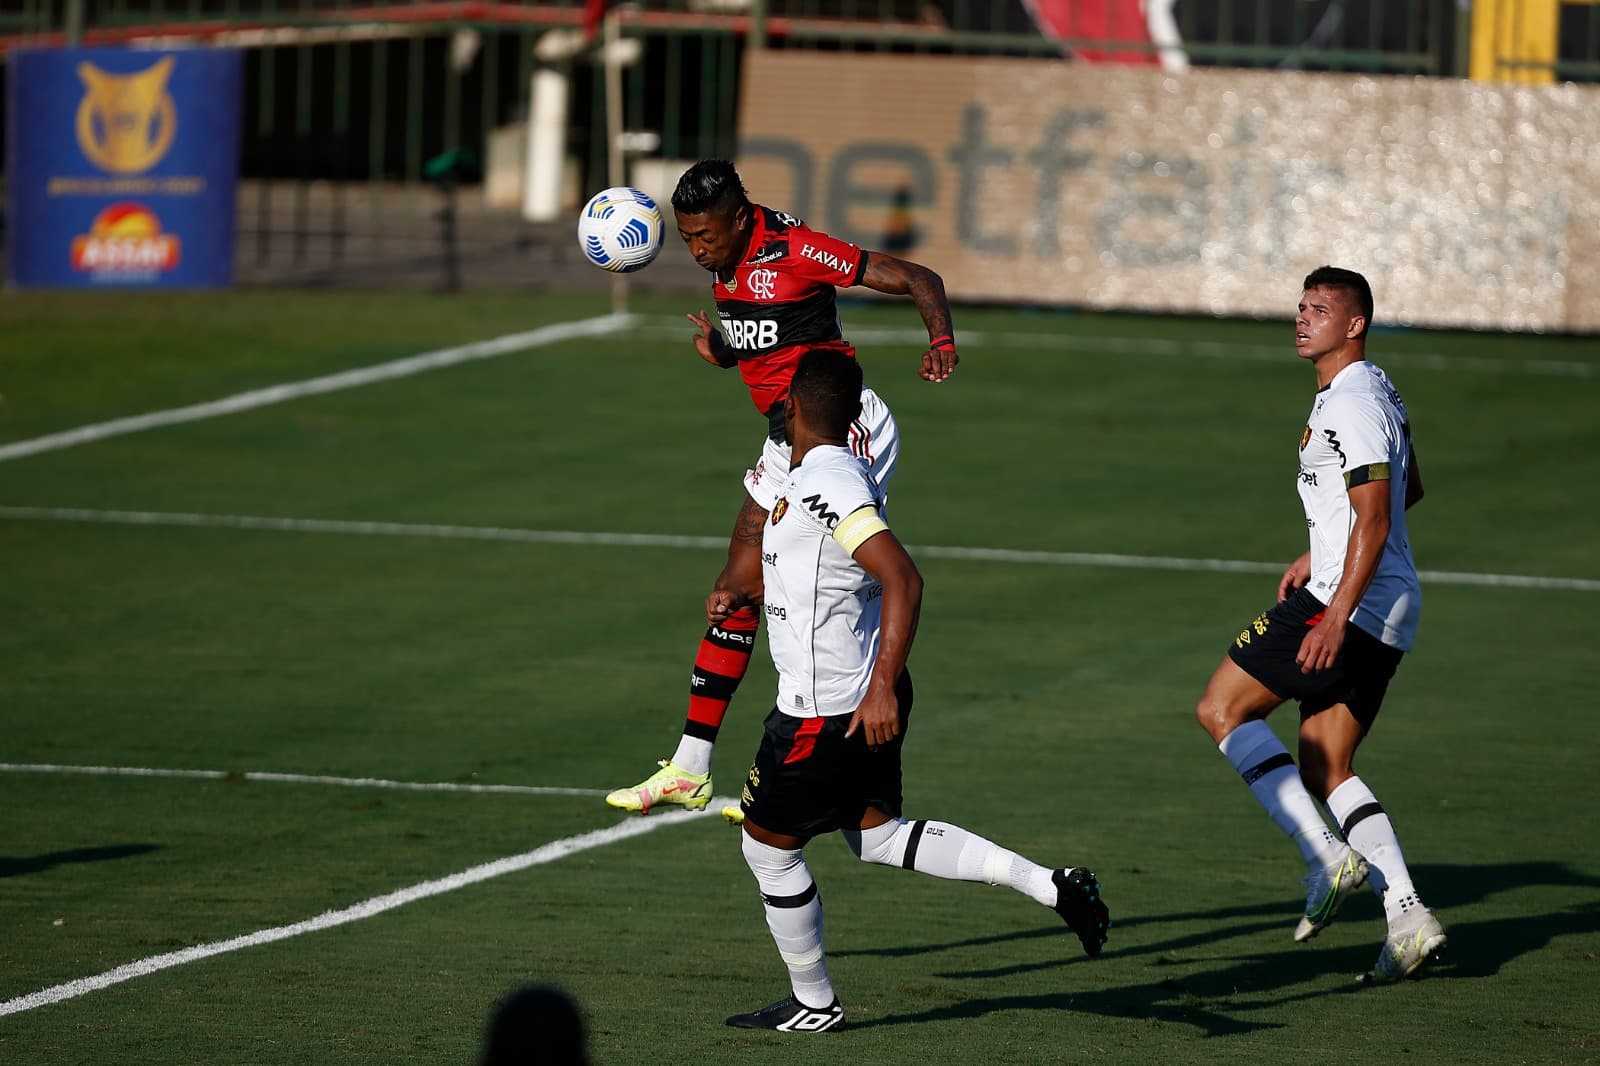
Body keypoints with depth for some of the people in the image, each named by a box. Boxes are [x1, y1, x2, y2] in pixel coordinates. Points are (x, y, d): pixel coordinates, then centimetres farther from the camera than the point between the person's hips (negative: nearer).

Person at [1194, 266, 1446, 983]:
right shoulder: (1375, 392, 17)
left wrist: (1335, 619, -27)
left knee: (1222, 708, -2)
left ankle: (1326, 856, -11)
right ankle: (1407, 916, -2)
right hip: (1389, 611, 10)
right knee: (1324, 768, 10)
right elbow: (1407, 488, 32)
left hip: (1351, 603, -10)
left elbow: (1375, 521, -21)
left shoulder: (1352, 406, -15)